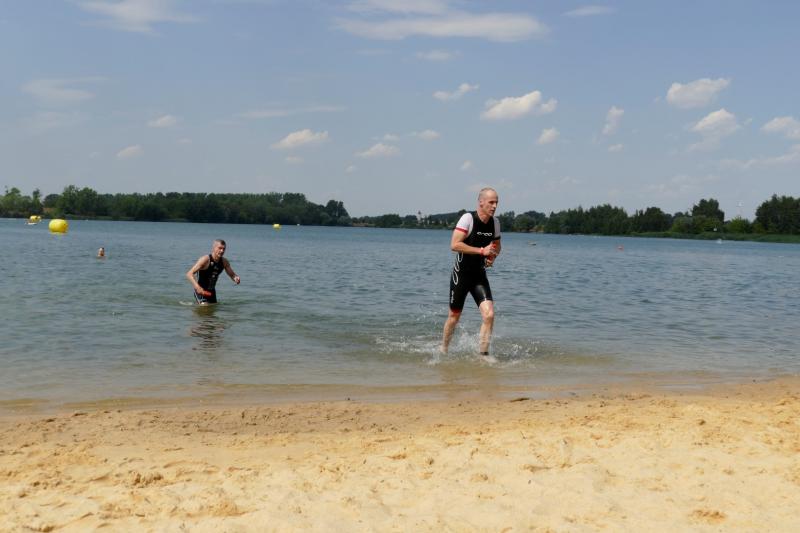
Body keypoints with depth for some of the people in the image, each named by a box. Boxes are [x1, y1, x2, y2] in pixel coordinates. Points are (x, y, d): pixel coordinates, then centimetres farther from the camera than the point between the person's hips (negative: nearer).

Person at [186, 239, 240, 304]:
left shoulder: (224, 262, -1)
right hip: (201, 291, -7)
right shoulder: (205, 260, -20)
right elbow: (189, 274, -25)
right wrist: (197, 287, -41)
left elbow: (232, 275, 11)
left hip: (212, 291, 7)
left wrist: (236, 278, -15)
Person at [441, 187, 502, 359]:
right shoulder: (468, 218, -16)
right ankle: (443, 350, 31)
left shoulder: (495, 222, 2)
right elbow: (454, 245, -24)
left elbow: (497, 246, 19)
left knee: (489, 314, -12)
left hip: (480, 275, 4)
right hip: (461, 274, -4)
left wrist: (493, 257, -3)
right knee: (454, 316, 8)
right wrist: (482, 251, -25)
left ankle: (483, 354, 0)